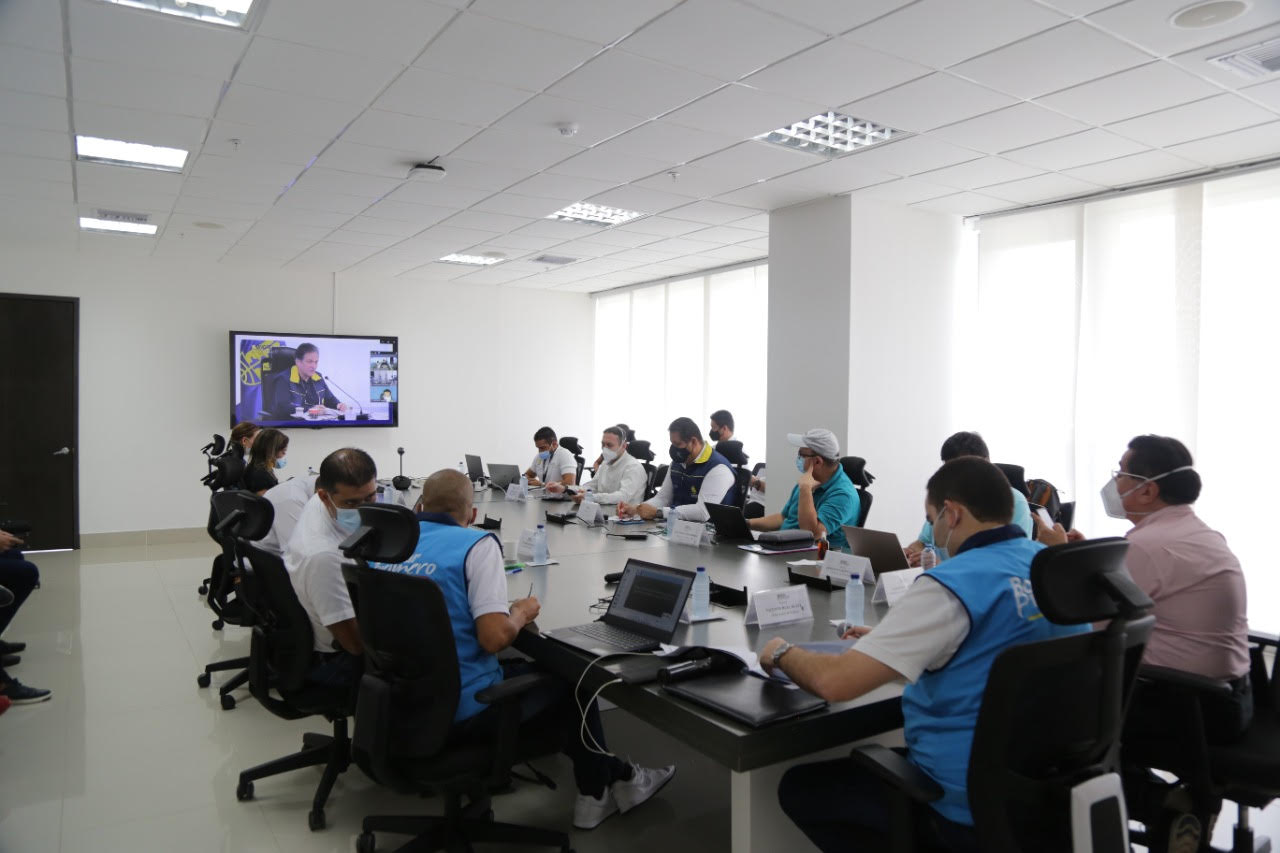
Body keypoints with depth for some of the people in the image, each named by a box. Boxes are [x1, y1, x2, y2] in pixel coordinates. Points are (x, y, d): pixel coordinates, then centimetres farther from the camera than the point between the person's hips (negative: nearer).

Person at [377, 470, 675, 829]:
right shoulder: (476, 543, -16)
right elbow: (495, 637, -24)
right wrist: (522, 612, -3)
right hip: (463, 708, -7)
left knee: (519, 667, 26)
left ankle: (607, 776, 32)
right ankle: (604, 786, 34)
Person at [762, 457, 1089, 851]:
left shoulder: (951, 585, -24)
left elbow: (836, 682, -26)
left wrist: (782, 652, -6)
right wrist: (887, 639, 19)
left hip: (969, 807, -8)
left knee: (799, 786, 8)